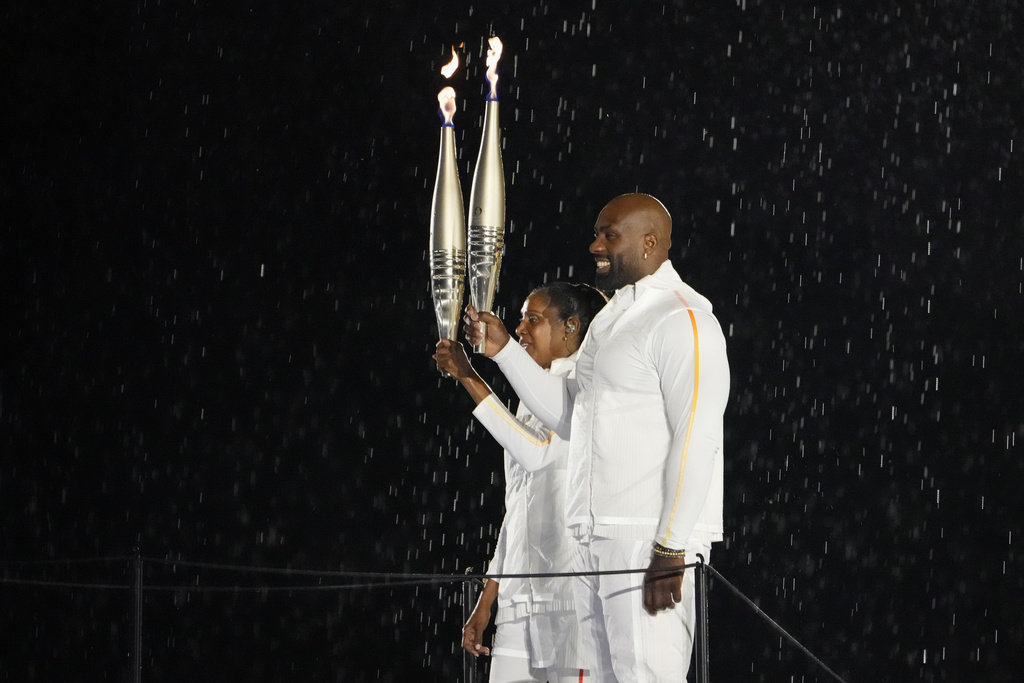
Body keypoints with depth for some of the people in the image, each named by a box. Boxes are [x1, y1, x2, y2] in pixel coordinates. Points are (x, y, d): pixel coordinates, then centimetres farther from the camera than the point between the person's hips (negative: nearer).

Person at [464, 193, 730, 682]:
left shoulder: (682, 320, -10)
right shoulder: (610, 320, 21)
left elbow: (696, 440, -17)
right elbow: (567, 414, 24)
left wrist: (670, 550, -21)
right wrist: (503, 350, 16)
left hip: (650, 544, -9)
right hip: (595, 542, 9)